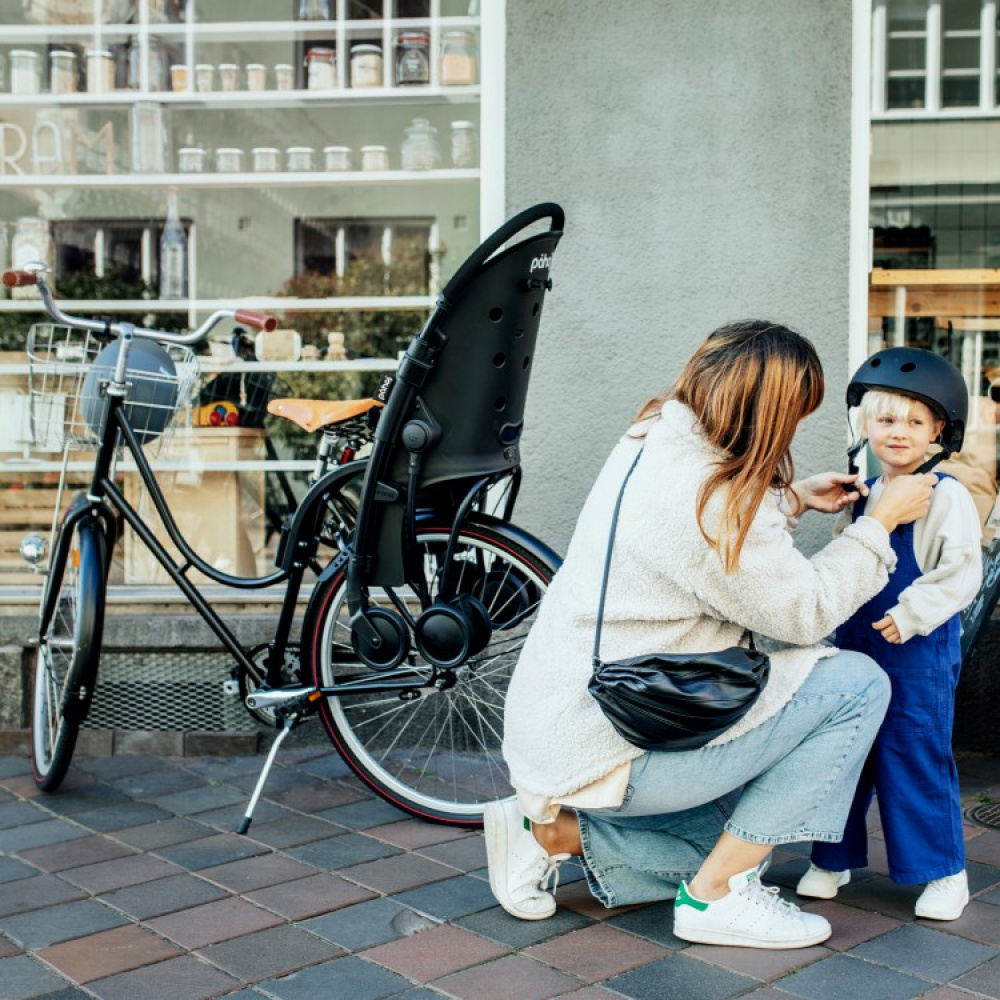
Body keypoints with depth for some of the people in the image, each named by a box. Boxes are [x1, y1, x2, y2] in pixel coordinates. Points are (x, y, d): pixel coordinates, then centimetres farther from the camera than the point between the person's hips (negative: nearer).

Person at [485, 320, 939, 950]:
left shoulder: (655, 440, 4)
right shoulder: (709, 499, -24)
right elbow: (804, 611, -13)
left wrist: (795, 499, 19)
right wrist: (883, 520, -2)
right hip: (609, 748, -10)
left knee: (741, 838, 24)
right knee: (858, 685, -8)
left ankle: (553, 830, 11)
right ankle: (714, 896, -1)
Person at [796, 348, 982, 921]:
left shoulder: (946, 496, -10)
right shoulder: (864, 494, 11)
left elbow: (961, 572, -15)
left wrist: (912, 614, -21)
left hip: (918, 653, -6)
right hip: (856, 647, 6)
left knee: (916, 760, 0)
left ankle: (946, 872, 18)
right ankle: (834, 859, 26)